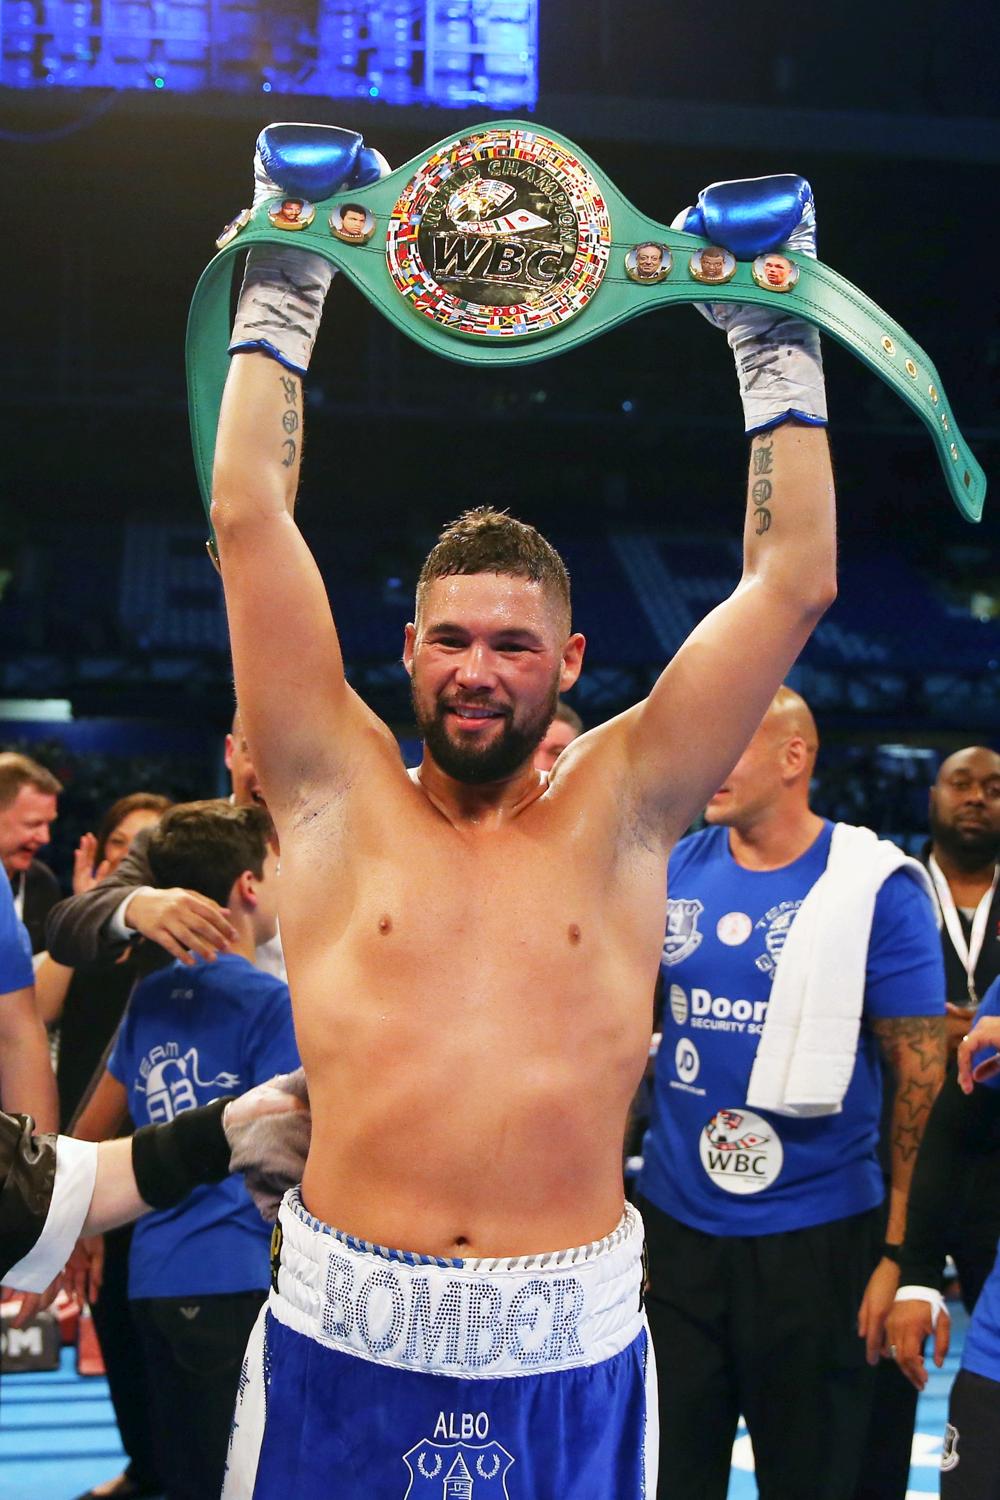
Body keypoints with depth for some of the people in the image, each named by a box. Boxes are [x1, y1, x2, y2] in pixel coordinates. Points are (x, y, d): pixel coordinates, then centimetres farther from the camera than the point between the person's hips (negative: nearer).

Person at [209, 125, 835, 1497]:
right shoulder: (339, 793, 3)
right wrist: (280, 296, 6)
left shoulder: (620, 808, 5)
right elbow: (251, 524, 1)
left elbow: (796, 581, 3)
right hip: (344, 1345, 0)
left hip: (572, 1355, 1)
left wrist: (778, 346, 6)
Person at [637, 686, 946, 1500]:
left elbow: (922, 1074, -8)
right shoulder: (673, 871, 2)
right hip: (673, 1222, 4)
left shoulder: (875, 885, -10)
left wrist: (902, 1252, -10)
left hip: (815, 1238, -3)